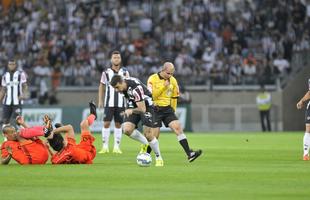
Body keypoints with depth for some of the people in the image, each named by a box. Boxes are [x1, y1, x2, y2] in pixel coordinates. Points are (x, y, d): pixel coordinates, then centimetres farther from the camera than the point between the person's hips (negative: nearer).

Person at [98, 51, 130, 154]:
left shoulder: (125, 72, 6)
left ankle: (116, 147, 10)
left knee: (118, 124, 4)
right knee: (106, 123, -7)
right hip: (109, 102, -1)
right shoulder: (106, 72, 4)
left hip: (121, 103, 1)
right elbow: (101, 87, 10)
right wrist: (100, 101, 4)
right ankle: (105, 147, -4)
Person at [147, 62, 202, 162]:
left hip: (168, 109, 4)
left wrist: (173, 110, 18)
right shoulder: (152, 79, -9)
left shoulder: (173, 80, 7)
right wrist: (163, 86, -21)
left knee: (178, 127, -12)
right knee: (154, 135, -6)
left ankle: (189, 154, -18)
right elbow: (151, 95, -17)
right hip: (155, 110, -4)